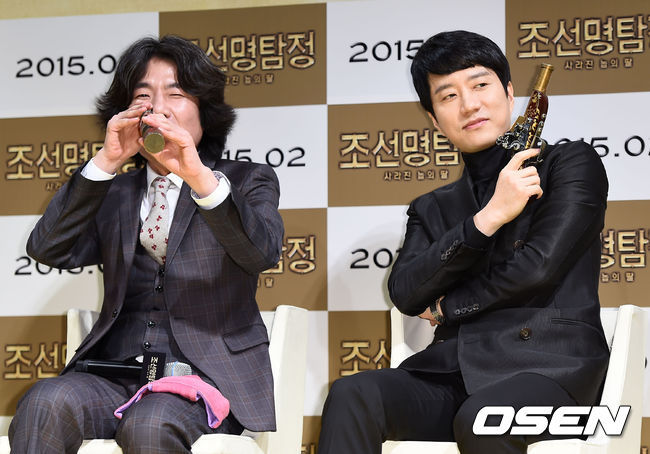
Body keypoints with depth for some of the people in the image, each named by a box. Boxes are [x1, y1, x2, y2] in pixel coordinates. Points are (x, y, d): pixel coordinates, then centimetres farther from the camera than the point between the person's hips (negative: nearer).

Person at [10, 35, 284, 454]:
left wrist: (199, 176, -24)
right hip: (117, 375, 2)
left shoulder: (247, 182, 13)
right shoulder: (114, 195, 21)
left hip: (208, 374, -2)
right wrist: (105, 164, -7)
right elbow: (48, 251, 3)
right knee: (46, 403, -30)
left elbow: (263, 253, -9)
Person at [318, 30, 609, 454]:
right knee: (351, 395, -27)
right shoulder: (432, 209, 22)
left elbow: (538, 266, -4)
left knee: (480, 418, -39)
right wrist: (488, 219, -6)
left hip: (546, 366, -4)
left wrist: (447, 307, 9)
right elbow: (406, 295, 4)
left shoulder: (571, 162, 9)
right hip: (450, 372, 4)